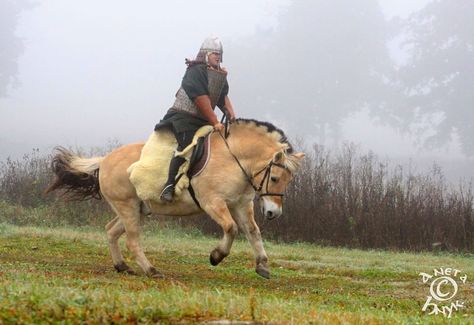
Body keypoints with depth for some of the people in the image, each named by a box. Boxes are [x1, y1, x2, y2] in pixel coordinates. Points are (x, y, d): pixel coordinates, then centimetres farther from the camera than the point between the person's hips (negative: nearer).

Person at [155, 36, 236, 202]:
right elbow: (201, 99, -19)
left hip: (203, 120, 9)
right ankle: (169, 185, -24)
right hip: (184, 116, -9)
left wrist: (231, 114, -6)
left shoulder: (220, 75, 16)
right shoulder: (196, 71, -12)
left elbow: (224, 97, 13)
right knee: (187, 146, -25)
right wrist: (215, 122, -21)